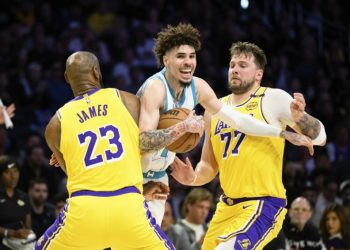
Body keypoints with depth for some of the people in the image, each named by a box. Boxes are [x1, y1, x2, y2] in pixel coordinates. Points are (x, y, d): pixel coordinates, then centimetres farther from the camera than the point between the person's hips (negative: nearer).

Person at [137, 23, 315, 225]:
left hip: (158, 177, 7)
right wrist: (183, 127, -45)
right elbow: (143, 142, -36)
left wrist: (284, 134, 1)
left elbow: (235, 118, 4)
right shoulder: (155, 87, -26)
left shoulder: (198, 87, -4)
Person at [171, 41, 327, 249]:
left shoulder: (273, 99, -5)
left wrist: (300, 117, -27)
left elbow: (319, 137, -7)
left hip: (263, 204, -7)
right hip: (227, 206, 7)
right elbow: (209, 166, 18)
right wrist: (193, 178, -4)